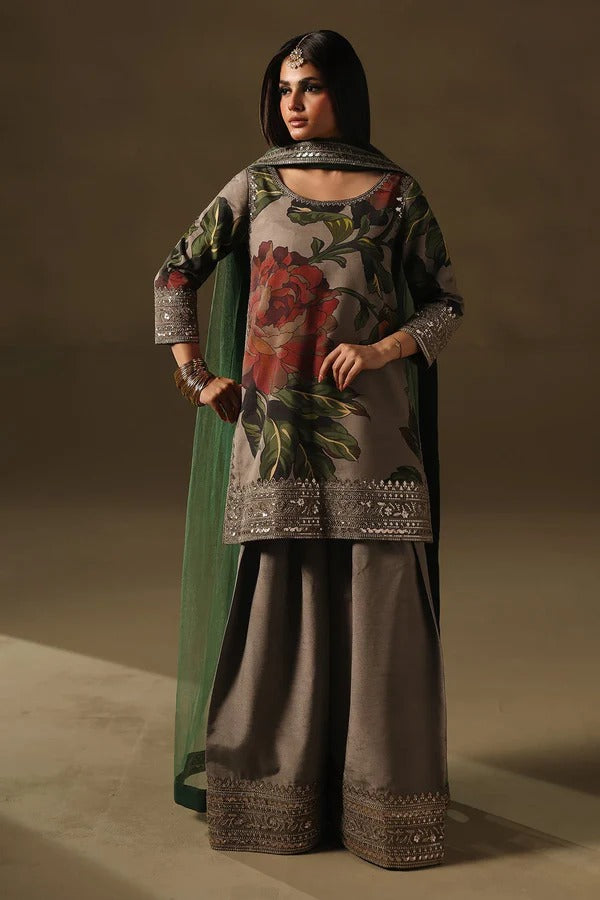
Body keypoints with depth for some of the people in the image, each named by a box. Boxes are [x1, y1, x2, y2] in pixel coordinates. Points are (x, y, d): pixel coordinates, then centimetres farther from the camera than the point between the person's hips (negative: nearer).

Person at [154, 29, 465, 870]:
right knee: (277, 599, 4)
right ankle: (272, 788, 20)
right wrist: (197, 376, 1)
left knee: (376, 600, 0)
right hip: (274, 424, 1)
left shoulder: (397, 192, 4)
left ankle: (382, 787, 16)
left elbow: (447, 304, 5)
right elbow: (175, 275, 11)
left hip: (368, 428, -1)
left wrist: (382, 348, -13)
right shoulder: (255, 186, 8)